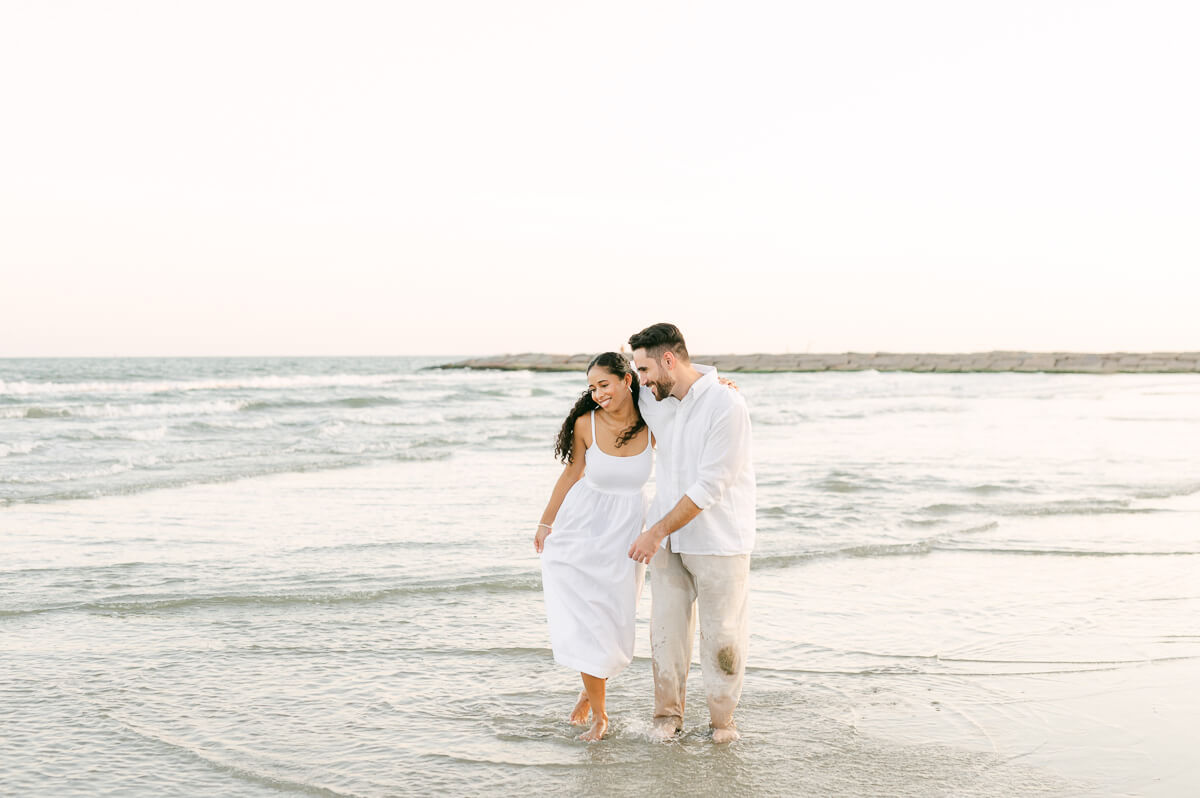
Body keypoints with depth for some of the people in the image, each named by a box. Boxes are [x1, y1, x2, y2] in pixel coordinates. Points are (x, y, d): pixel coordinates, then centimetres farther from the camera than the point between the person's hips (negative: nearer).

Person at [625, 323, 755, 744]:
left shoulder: (726, 406, -19)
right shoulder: (654, 402, 2)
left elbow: (709, 487, -21)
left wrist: (657, 532, -19)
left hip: (719, 540, -5)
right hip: (669, 539, 5)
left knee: (721, 634, 4)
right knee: (666, 627, 7)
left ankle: (722, 718, 20)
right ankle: (668, 713, 21)